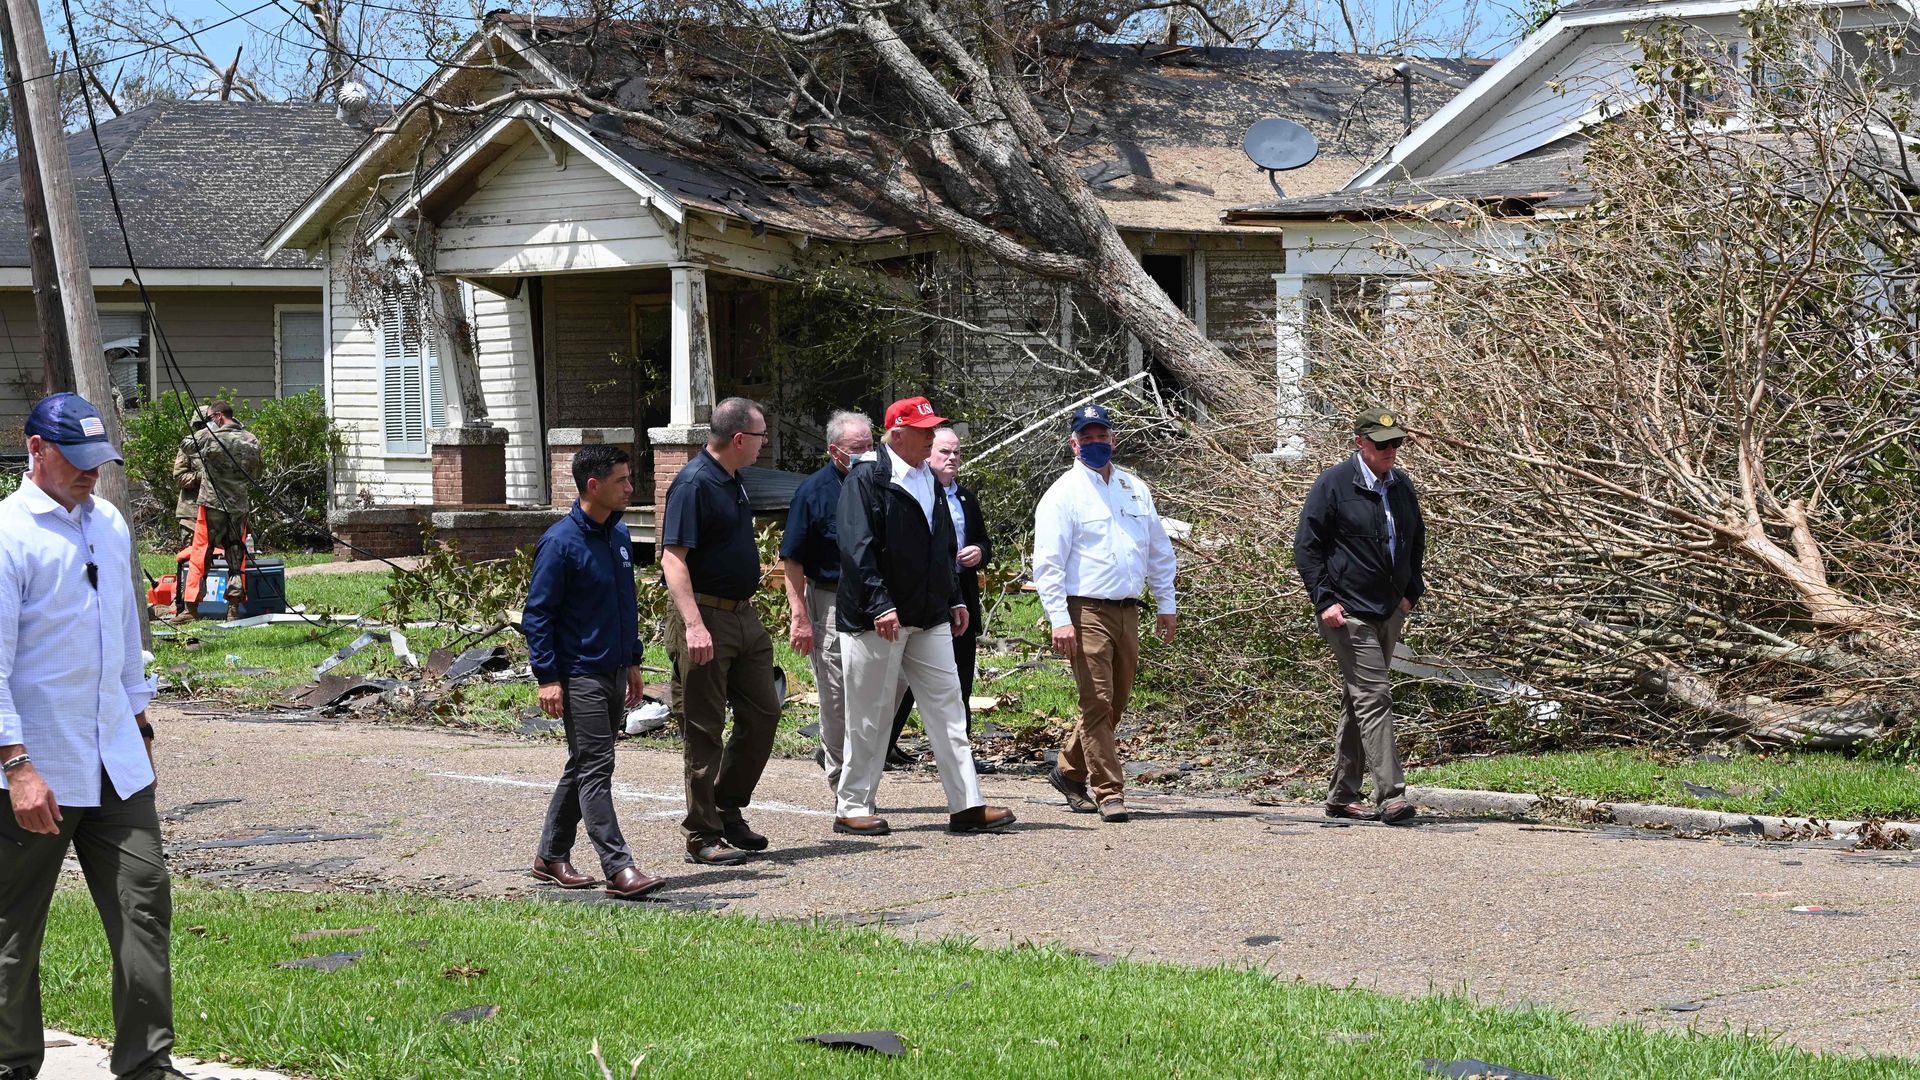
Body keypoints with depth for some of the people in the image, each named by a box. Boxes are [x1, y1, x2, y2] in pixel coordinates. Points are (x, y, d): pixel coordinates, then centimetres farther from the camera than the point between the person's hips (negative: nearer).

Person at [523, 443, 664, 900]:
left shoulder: (619, 537, 10)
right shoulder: (560, 543, -14)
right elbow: (537, 614, -12)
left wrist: (633, 662, 20)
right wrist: (548, 677, -16)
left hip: (613, 673, 8)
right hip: (579, 676, -8)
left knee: (584, 767, 15)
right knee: (595, 769, -9)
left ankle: (552, 856, 26)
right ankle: (619, 870, -13)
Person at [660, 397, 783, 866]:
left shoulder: (734, 482, 13)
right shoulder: (694, 484, -16)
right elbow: (673, 559, -22)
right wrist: (693, 625, -30)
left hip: (744, 615, 9)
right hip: (706, 619, -9)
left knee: (762, 714, 12)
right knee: (705, 730, -3)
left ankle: (728, 810, 25)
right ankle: (702, 836, 4)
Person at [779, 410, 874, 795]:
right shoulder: (814, 491, -7)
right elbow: (792, 561, -7)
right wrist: (799, 617, -13)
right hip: (830, 601, -4)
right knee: (836, 698, 0)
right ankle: (842, 785, 13)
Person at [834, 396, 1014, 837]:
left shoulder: (927, 479, 16)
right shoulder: (867, 479, -10)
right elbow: (858, 549, -17)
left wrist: (955, 599, 19)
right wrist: (879, 606, -23)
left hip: (929, 619, 7)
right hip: (877, 619, -7)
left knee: (948, 709, 2)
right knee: (870, 717, 0)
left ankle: (967, 806, 2)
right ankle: (852, 809, 11)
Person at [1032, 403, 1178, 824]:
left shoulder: (1135, 489, 14)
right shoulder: (1063, 494, -4)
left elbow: (1159, 549, 22)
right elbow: (1048, 562, -9)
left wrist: (1166, 604, 17)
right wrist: (1059, 620, -17)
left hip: (1128, 611, 6)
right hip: (1087, 611, -6)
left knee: (1115, 704, 12)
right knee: (1097, 702, -9)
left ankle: (1070, 771, 29)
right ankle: (1108, 792, -6)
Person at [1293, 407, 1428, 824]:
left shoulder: (1401, 486, 10)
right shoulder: (1334, 484, -9)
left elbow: (1416, 540, 25)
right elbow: (1306, 546, -8)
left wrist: (1410, 592, 13)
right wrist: (1324, 600, -14)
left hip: (1389, 613, 7)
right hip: (1348, 613, -7)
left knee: (1357, 702, 13)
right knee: (1374, 697, -14)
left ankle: (1342, 796, 20)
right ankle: (1391, 795, -18)